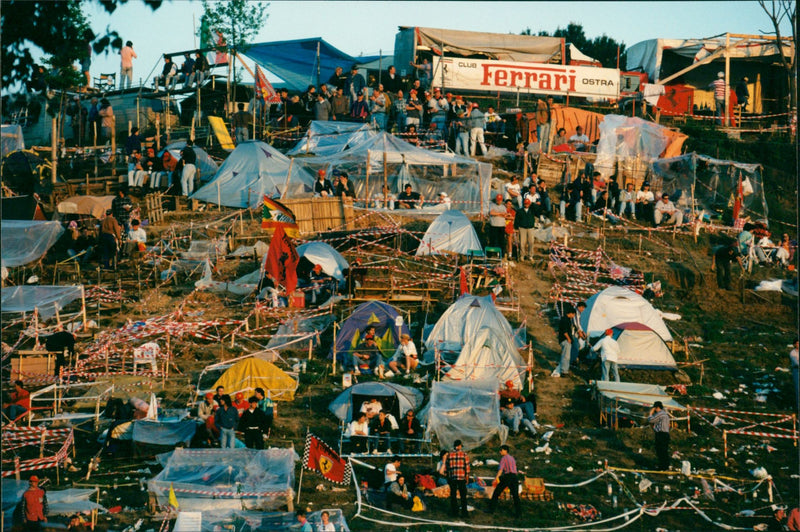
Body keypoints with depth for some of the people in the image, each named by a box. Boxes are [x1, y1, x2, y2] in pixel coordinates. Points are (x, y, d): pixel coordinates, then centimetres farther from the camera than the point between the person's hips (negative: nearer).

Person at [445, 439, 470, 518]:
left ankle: (454, 512, 10)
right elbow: (467, 467, -4)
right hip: (461, 478, -2)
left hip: (452, 478, 2)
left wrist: (447, 478, 14)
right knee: (463, 496, 6)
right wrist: (467, 477, 5)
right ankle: (464, 513, 4)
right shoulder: (464, 454, -4)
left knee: (453, 496, 10)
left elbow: (446, 467, 5)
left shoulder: (449, 455, 1)